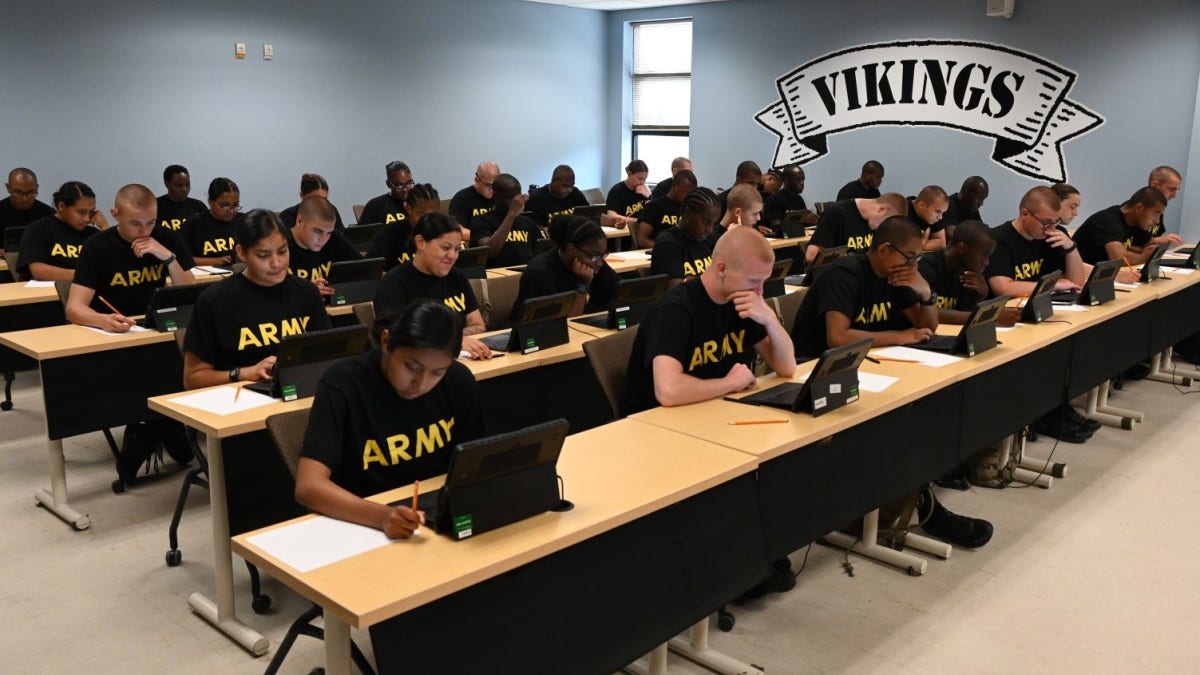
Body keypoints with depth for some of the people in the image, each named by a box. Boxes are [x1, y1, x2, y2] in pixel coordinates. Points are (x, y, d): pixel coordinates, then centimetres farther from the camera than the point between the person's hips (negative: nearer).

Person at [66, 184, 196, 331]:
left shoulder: (168, 238, -1)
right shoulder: (98, 246, -8)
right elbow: (74, 309, -15)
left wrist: (169, 257, -15)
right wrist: (104, 320, -36)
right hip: (112, 333, -1)